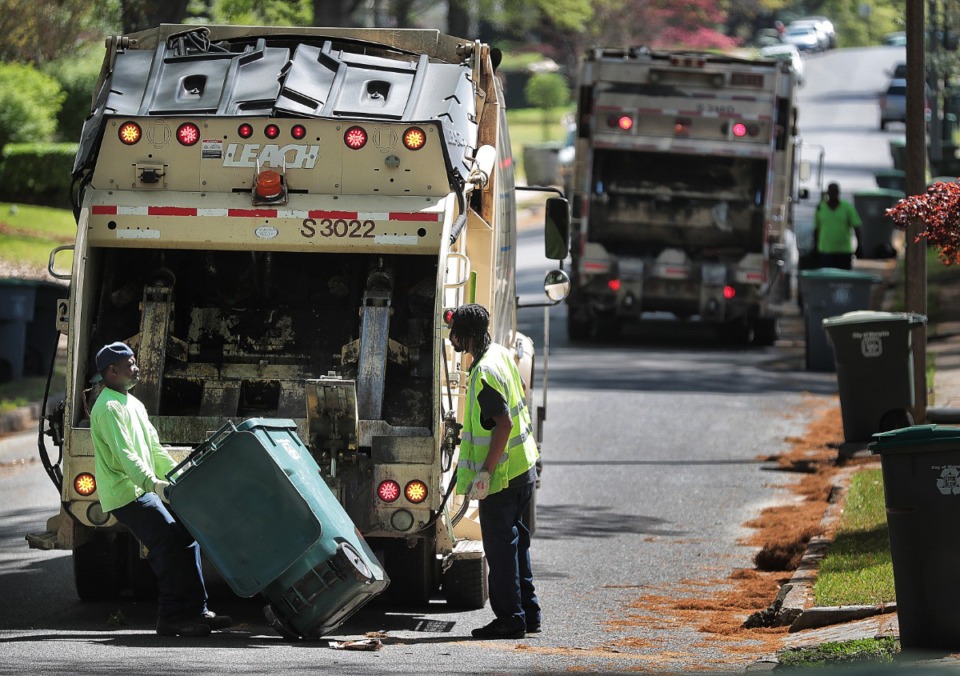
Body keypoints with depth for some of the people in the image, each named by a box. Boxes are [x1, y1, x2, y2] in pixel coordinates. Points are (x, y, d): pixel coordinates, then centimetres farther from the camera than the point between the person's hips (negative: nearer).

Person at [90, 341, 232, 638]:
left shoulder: (133, 404, 20)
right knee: (171, 543, -17)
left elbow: (154, 449, 22)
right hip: (127, 493, -10)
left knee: (185, 537, 6)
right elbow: (125, 455, -25)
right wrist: (154, 484, -35)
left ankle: (194, 611, 7)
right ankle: (173, 616, -16)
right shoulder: (109, 408, -14)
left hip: (145, 490, 10)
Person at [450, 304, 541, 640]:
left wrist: (485, 471, -24)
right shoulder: (502, 354, 7)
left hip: (501, 474, -10)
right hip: (523, 467, 10)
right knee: (516, 542, 17)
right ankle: (528, 613, 22)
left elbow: (503, 424, -26)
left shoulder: (485, 373, -22)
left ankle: (510, 619, 1)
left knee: (500, 546, -3)